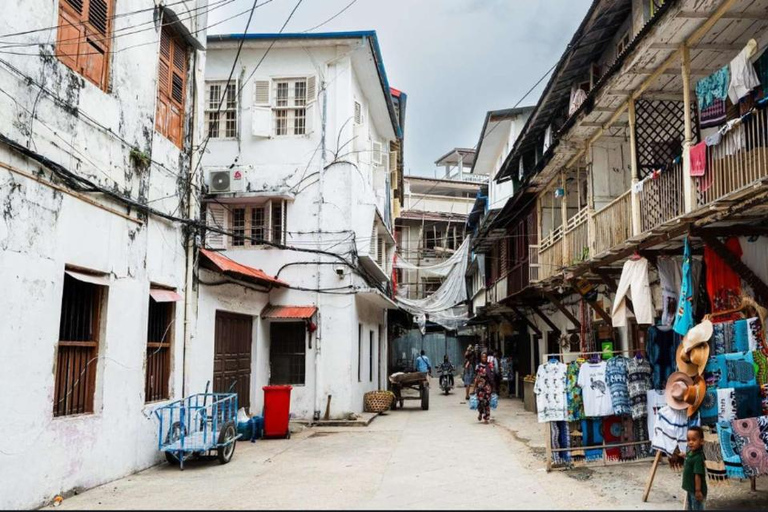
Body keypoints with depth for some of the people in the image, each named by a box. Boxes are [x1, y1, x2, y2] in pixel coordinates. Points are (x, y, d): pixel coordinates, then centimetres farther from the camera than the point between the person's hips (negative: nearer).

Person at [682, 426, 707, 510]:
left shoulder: (698, 458, -28)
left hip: (696, 490, -9)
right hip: (690, 489, 9)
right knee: (690, 507, 24)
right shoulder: (690, 453, -2)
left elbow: (698, 475, -27)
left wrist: (698, 491, -25)